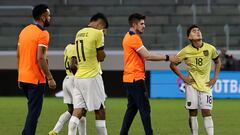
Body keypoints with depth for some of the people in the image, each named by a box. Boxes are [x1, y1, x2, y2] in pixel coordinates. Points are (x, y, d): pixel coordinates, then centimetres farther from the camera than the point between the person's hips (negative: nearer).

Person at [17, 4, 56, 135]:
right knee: (34, 112, -3)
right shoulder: (42, 33, -14)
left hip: (23, 77, 8)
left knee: (32, 109, 20)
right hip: (36, 79, -8)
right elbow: (40, 58, -21)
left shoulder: (24, 31, 11)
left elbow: (18, 55, 14)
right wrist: (50, 78, -16)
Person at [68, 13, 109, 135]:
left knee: (77, 111, 2)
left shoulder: (79, 33, 13)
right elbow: (101, 57, -5)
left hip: (78, 77, 7)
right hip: (92, 77, -7)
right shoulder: (97, 33, -9)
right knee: (100, 111, 3)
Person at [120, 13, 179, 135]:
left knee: (132, 109, 13)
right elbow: (148, 56, -19)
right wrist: (167, 58, -16)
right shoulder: (134, 38, -15)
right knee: (145, 109, -7)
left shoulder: (129, 37, 16)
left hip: (129, 79, 10)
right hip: (136, 79, -10)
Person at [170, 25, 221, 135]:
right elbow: (172, 64, 4)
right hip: (191, 85, 0)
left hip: (205, 84, 0)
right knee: (193, 113, 2)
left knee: (207, 112, -6)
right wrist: (183, 77, -4)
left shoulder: (210, 49, -4)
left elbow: (217, 62, 15)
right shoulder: (186, 51, -7)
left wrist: (215, 78, 5)